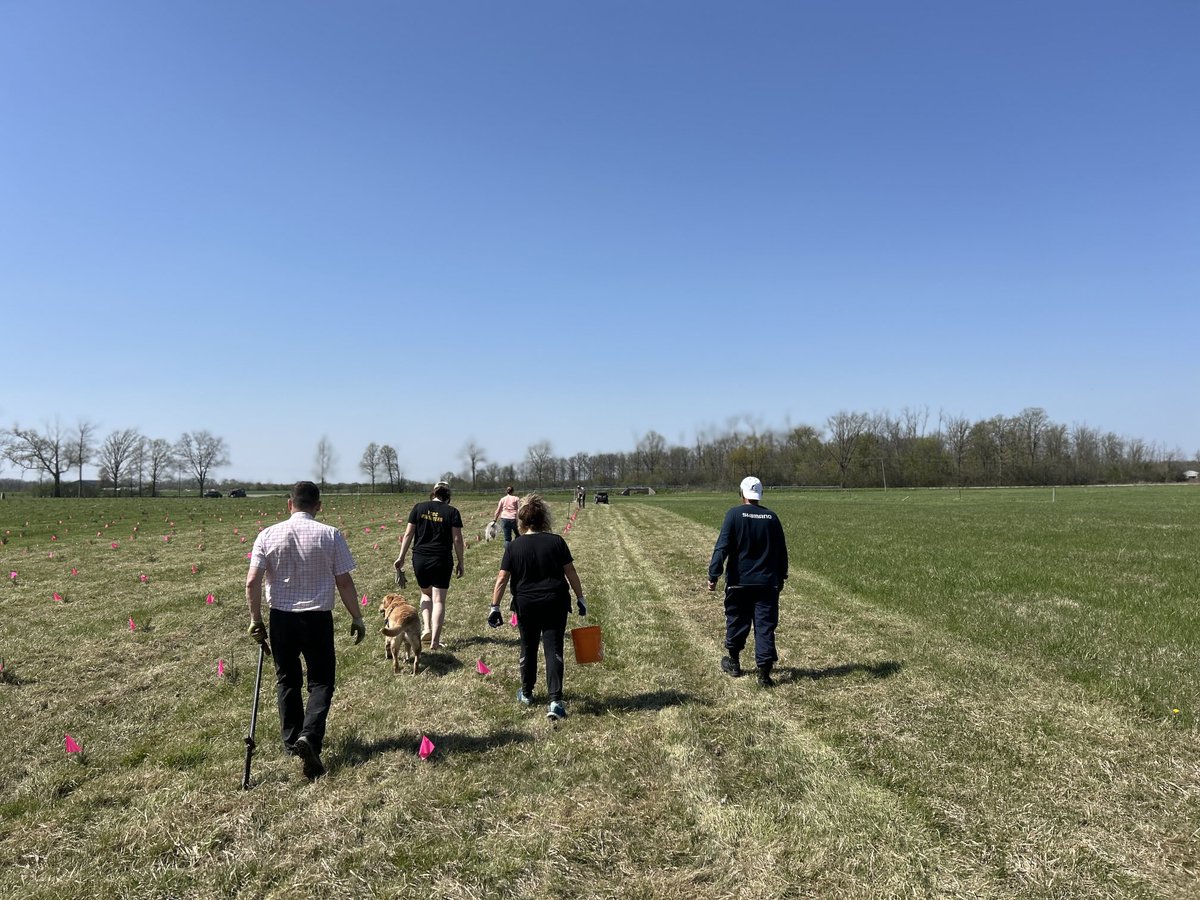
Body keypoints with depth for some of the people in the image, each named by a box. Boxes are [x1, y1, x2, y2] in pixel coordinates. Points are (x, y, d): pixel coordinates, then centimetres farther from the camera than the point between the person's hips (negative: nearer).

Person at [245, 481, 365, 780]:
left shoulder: (268, 535, -4)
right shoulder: (330, 535, -8)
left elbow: (252, 582, -5)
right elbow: (344, 582, -7)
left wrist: (256, 620, 6)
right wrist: (356, 618, 3)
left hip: (281, 618, 2)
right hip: (317, 618, -2)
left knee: (287, 680, 19)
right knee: (321, 681, 8)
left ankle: (291, 741, 31)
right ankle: (309, 737, -12)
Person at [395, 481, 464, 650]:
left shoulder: (419, 507, 3)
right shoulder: (452, 512, -2)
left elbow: (408, 534, 2)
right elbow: (457, 539, -4)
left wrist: (401, 557, 9)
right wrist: (460, 563, 5)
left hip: (420, 558, 2)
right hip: (442, 560, -2)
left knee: (426, 593, 25)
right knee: (439, 600, 3)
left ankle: (426, 628, 12)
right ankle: (435, 641, -2)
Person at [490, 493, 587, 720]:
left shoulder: (514, 547, -5)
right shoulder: (556, 542, -4)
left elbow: (502, 578, -6)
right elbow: (570, 572, -2)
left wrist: (495, 606, -1)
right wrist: (580, 597, 7)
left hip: (526, 605, 1)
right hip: (555, 603, -1)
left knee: (528, 649, 18)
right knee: (554, 650, 0)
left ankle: (526, 693, 34)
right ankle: (555, 701, -8)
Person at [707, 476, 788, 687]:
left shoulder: (734, 515, -7)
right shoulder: (771, 517, 3)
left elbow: (722, 547, -13)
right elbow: (782, 551, 10)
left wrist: (713, 575, -10)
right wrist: (781, 577, 22)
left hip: (739, 582, -2)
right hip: (767, 582, 2)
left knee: (736, 622, 14)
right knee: (765, 626, 3)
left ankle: (734, 662, 31)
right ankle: (765, 673, -2)